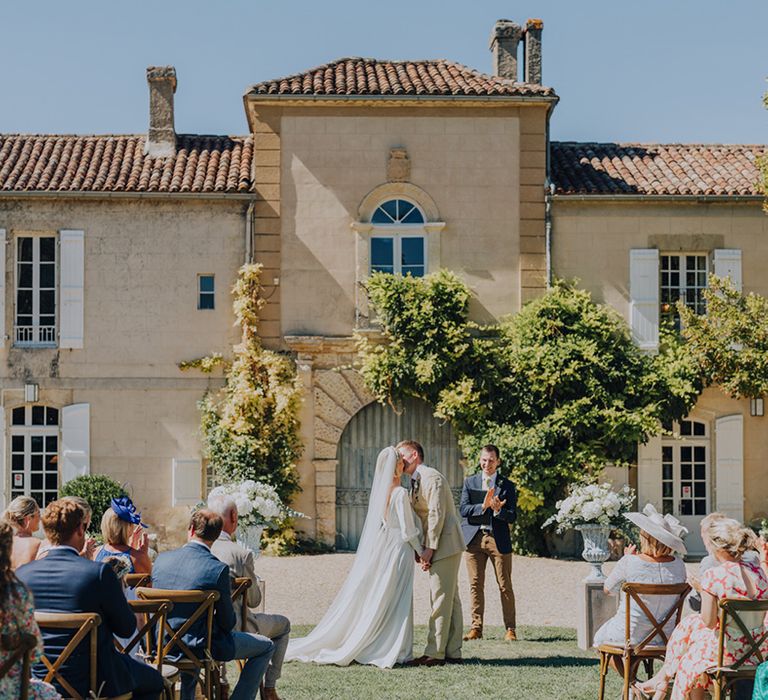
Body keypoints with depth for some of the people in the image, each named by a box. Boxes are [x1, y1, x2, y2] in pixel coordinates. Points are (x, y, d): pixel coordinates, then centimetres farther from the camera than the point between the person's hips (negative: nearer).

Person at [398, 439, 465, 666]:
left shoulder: (431, 477, -12)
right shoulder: (416, 482, 19)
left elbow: (437, 514, -18)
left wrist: (429, 548, -17)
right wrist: (422, 549, 9)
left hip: (445, 544, -10)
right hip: (436, 546, 10)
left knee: (441, 599, -8)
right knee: (450, 599, 10)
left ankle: (435, 653, -8)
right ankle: (453, 652, 12)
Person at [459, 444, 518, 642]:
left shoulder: (507, 486, 4)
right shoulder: (470, 482, 9)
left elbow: (512, 516, 0)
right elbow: (463, 509, -2)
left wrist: (498, 509, -20)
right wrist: (483, 507, -17)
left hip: (499, 539, -2)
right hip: (474, 538, 2)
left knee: (505, 586, 1)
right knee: (476, 585, 4)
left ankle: (510, 629, 7)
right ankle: (476, 627, 11)